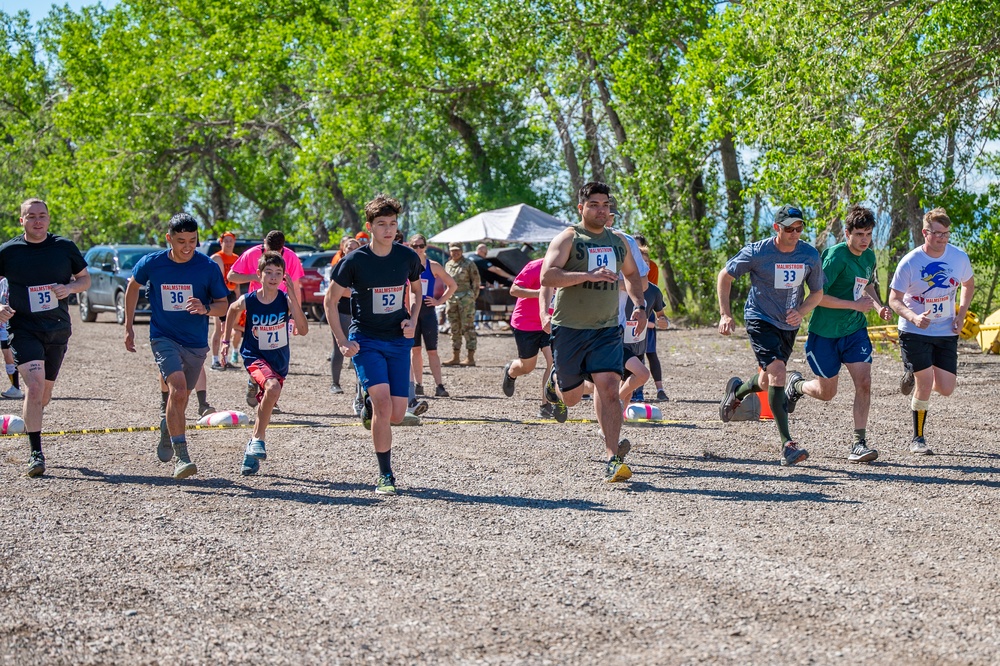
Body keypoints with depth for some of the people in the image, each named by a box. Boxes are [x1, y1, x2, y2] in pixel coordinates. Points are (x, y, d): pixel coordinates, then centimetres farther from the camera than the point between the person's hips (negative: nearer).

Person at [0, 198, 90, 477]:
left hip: (58, 330, 3)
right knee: (34, 387, -18)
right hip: (24, 329, -3)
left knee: (44, 394, 13)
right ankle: (35, 452, -13)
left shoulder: (65, 247, 2)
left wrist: (70, 288, -9)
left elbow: (85, 278, 12)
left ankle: (29, 423, 43)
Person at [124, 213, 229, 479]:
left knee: (181, 397, 14)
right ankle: (180, 456, -22)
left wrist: (205, 309, -26)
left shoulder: (208, 267, -10)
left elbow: (223, 305, -3)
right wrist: (128, 326, 13)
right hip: (164, 337, -2)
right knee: (177, 389, -23)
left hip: (196, 342, 2)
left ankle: (167, 431, 47)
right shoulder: (151, 264, -8)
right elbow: (133, 285, 13)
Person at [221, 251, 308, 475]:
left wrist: (293, 297, -31)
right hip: (255, 356, -2)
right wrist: (226, 340, 13)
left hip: (279, 359, 3)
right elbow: (232, 309, 11)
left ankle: (252, 450, 32)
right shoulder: (248, 301, -13)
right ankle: (258, 439, -16)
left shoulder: (286, 300, -14)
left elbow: (303, 330, -26)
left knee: (266, 404, 12)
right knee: (272, 387, -30)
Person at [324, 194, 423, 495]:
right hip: (365, 341, -3)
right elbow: (329, 300, -1)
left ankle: (368, 402, 35)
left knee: (396, 415, -1)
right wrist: (342, 342, -7)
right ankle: (385, 476, -7)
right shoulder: (354, 261, -11)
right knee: (384, 405, -20)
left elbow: (416, 290, 18)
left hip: (399, 341, 3)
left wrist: (413, 320, 1)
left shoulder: (408, 257, -2)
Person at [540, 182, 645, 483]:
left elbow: (632, 274, 29)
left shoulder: (618, 240, 12)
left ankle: (613, 459, -13)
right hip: (569, 329, -3)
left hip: (607, 329, 3)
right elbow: (547, 277, -19)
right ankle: (555, 382, 46)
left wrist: (639, 304, 12)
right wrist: (589, 275, -27)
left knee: (608, 387, -16)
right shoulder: (568, 238, -5)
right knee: (571, 397, 8)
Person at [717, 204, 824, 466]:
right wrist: (725, 314, -10)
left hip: (789, 325, 5)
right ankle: (787, 445, -25)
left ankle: (737, 391, 54)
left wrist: (801, 312, -13)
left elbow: (817, 292, 7)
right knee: (777, 372, -23)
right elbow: (725, 276, -3)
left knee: (767, 382, 16)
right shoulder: (757, 252, -16)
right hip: (760, 320, -5)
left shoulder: (810, 255, -6)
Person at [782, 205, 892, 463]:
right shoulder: (836, 256, -19)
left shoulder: (869, 256, 5)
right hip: (824, 333, -5)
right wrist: (855, 304, -22)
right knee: (826, 392, 8)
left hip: (855, 330, 5)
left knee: (864, 382, -11)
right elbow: (817, 296, -24)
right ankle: (796, 384, 41)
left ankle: (859, 444, -5)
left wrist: (877, 306, 6)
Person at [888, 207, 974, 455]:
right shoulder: (910, 262, -14)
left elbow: (968, 284, 15)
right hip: (915, 332, -4)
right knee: (925, 384, -11)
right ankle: (917, 439, 8)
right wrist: (914, 318, -28)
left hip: (946, 332, 4)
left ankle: (914, 374, 32)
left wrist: (962, 313, 1)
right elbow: (894, 299, -9)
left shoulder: (959, 257, -4)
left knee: (946, 389, -2)